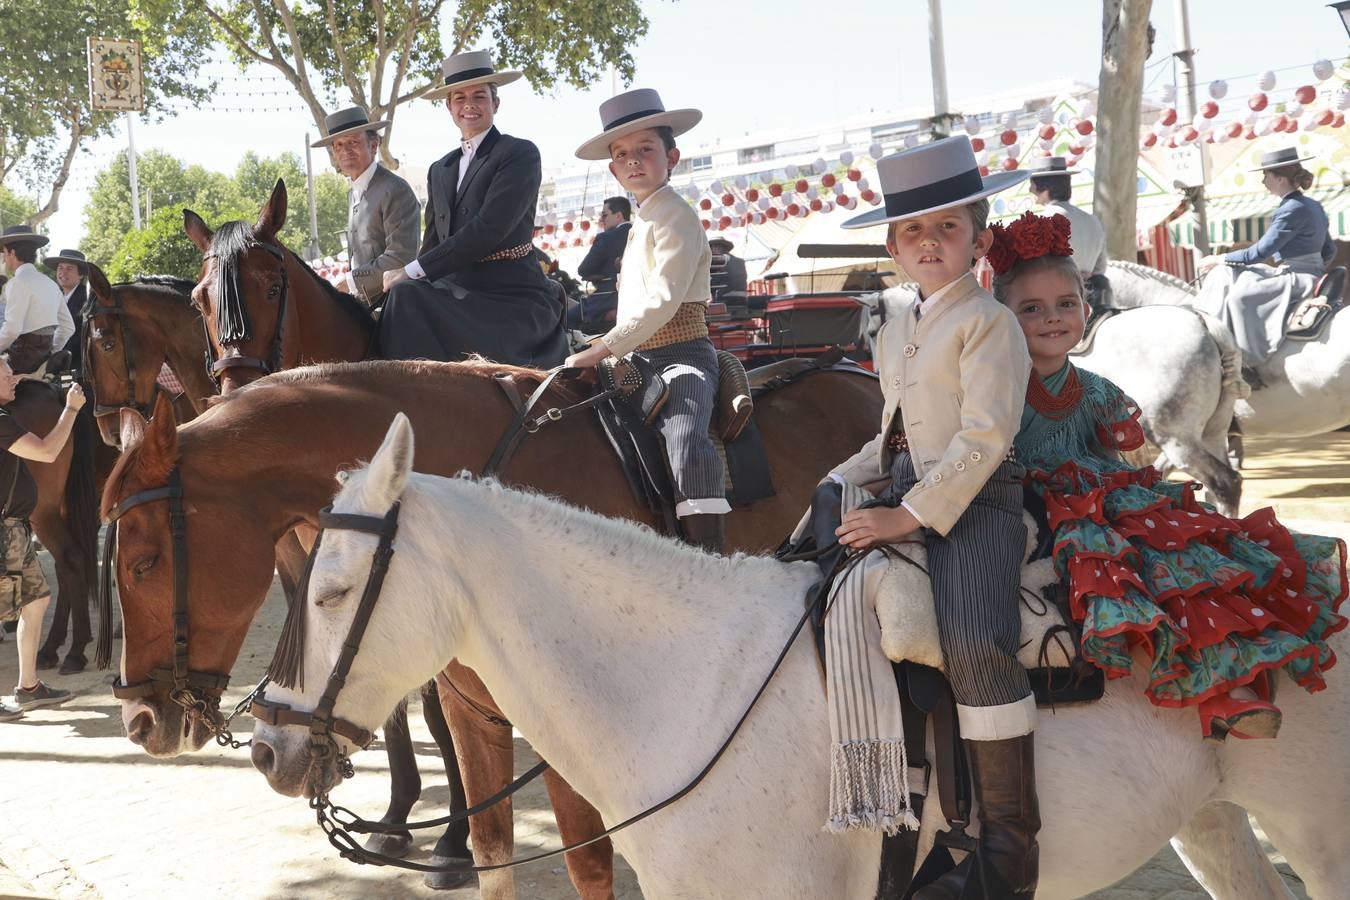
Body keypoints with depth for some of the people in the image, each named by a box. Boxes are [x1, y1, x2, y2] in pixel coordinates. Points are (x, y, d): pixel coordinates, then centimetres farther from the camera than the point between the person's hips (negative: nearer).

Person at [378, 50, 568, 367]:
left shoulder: (521, 154, -3)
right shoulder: (439, 170, 19)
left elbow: (489, 228, -15)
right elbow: (433, 242, 17)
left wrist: (412, 271, -16)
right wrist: (406, 283, -6)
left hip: (513, 299, -6)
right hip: (459, 293, 6)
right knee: (405, 296, -25)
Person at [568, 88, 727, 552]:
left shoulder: (675, 218, -8)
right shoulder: (641, 223, 20)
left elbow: (662, 301, -20)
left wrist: (602, 350, -24)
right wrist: (608, 351, 15)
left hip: (682, 356, -10)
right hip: (641, 358, 10)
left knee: (686, 443, -34)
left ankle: (710, 559, -42)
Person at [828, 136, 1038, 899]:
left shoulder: (989, 323, -5)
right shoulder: (894, 333, 20)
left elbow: (984, 436, -15)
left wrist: (913, 514, -21)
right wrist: (839, 483, 11)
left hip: (975, 504, -9)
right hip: (908, 500, 9)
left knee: (975, 643, -27)